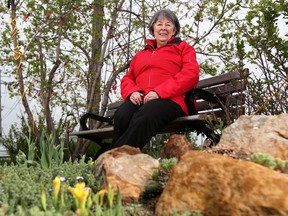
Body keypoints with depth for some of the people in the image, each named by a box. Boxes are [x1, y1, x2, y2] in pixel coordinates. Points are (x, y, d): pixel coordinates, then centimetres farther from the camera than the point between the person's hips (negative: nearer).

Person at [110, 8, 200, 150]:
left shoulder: (183, 48, 18)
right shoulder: (141, 54, 32)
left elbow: (191, 74, 1)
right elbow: (127, 78, 27)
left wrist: (159, 92, -12)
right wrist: (132, 92, -1)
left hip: (169, 100, -4)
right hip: (140, 100, 4)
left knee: (145, 117, -38)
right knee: (121, 116, -32)